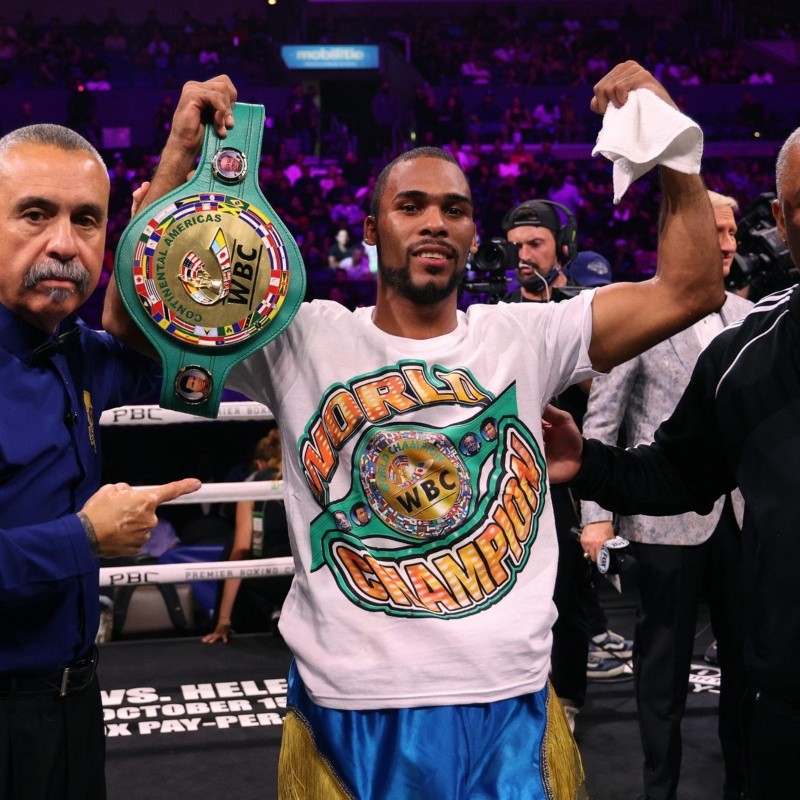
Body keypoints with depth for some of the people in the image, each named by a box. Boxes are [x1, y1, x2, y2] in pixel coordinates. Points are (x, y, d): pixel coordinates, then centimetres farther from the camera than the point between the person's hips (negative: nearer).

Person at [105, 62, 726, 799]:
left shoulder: (525, 337, 5)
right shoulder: (304, 341, 0)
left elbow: (690, 290, 1)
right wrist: (183, 156, -15)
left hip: (509, 708, 1)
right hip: (350, 713, -1)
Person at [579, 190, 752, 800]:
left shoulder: (746, 316, 9)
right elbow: (600, 422, -5)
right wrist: (597, 513, -10)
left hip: (745, 515, 4)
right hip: (668, 516, -4)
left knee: (750, 657, 11)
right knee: (664, 664, 7)